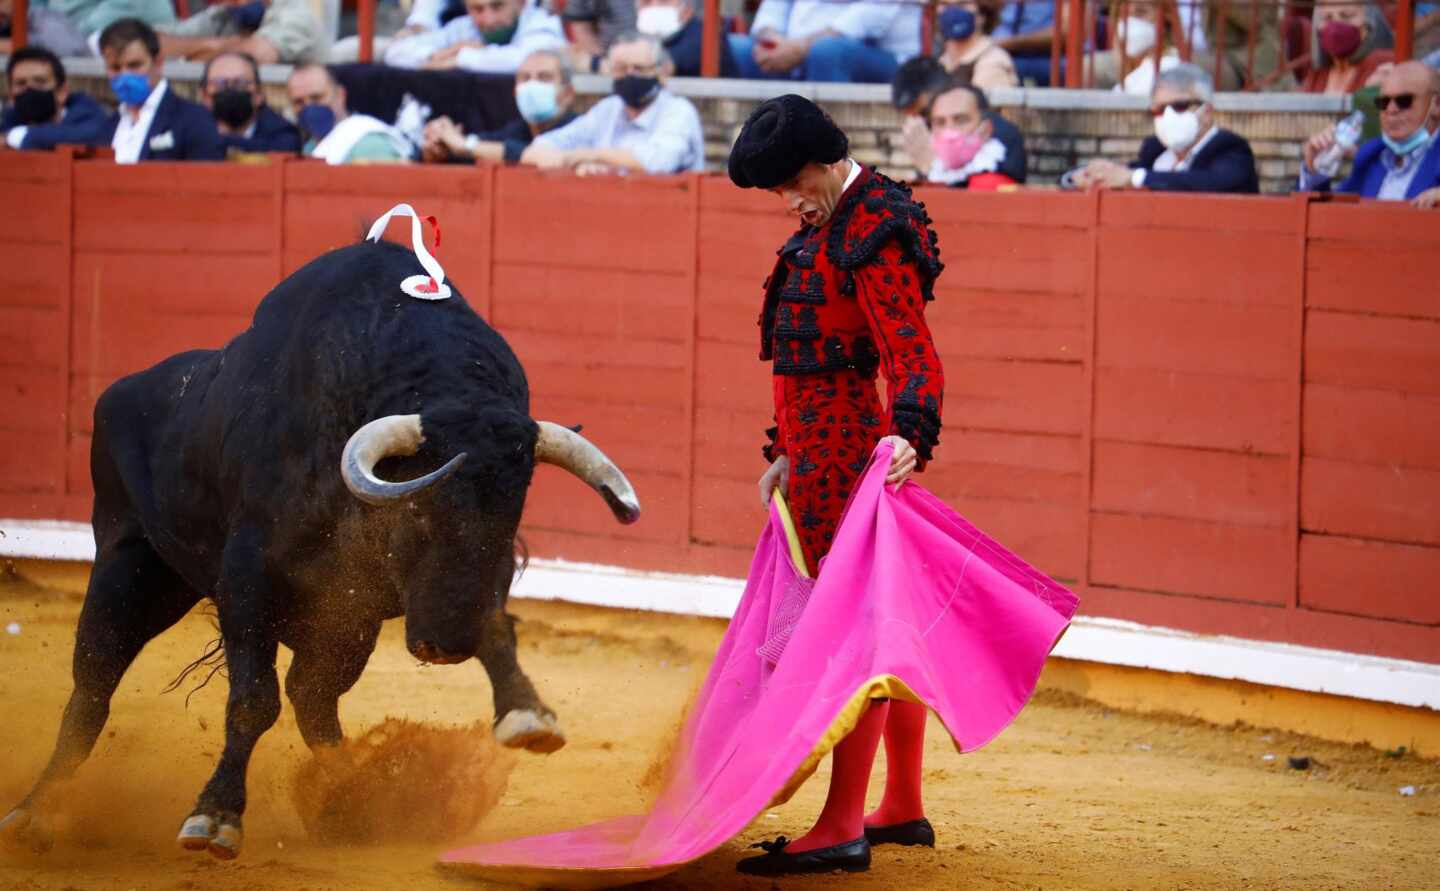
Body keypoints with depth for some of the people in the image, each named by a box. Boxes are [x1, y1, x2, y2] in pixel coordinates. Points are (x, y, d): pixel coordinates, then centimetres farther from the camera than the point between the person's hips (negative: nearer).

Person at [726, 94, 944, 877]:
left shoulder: (872, 236, -16)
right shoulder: (831, 225, 15)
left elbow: (914, 355, -25)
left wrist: (908, 435, -40)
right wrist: (785, 452, 24)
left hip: (845, 451, -10)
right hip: (820, 450, 10)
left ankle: (841, 828, -10)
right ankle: (902, 809, 25)